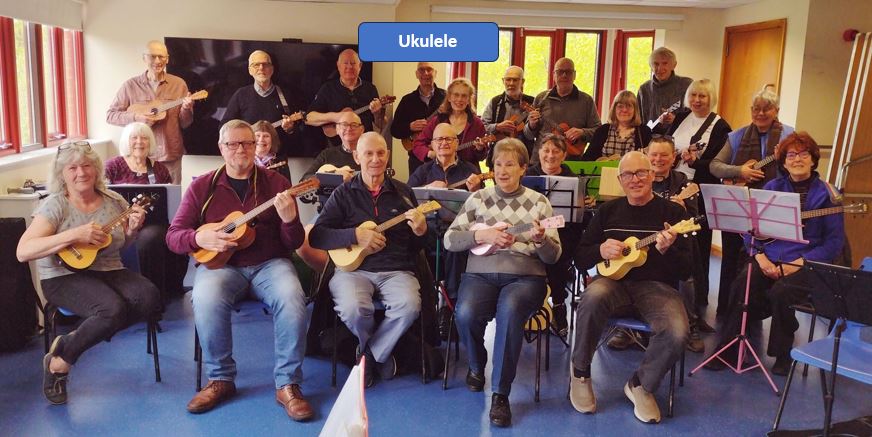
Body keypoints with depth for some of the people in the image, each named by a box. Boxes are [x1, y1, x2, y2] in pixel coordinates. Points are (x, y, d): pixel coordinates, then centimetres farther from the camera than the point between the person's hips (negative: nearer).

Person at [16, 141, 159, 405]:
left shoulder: (114, 202, 6)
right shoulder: (55, 205, -7)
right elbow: (23, 252, -18)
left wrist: (132, 230, -3)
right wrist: (74, 235, -25)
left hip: (109, 272, 5)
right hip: (65, 277, -5)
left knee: (149, 297, -24)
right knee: (113, 309, -33)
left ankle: (75, 339, -8)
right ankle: (60, 361, -6)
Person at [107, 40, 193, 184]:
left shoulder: (178, 84, 3)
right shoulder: (131, 85, 0)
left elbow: (184, 124, 5)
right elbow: (110, 115, 2)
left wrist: (186, 108, -15)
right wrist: (135, 117, -14)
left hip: (171, 156, 1)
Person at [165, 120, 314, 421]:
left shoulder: (275, 183, 4)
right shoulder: (203, 186, 6)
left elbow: (294, 243, 1)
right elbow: (173, 236, 6)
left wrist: (290, 219, -21)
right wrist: (200, 238, -16)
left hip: (269, 264, 0)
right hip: (220, 264, 1)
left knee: (292, 298, -32)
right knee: (206, 299, -33)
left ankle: (287, 384, -16)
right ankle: (220, 379, -9)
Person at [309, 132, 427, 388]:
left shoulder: (403, 192, 13)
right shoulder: (344, 193, 8)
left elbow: (418, 247, 15)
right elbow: (316, 237, -2)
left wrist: (421, 231, -9)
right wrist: (355, 235, -15)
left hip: (396, 270, 1)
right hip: (354, 268, -1)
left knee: (409, 306, -31)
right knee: (353, 308, -32)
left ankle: (371, 354, 0)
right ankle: (379, 351, 6)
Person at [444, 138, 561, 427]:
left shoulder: (538, 202, 8)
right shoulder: (478, 198, 11)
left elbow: (553, 256, 6)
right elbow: (449, 240, 6)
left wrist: (541, 239, -17)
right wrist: (482, 235, -10)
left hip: (525, 276, -1)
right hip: (480, 273, 1)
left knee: (510, 310, -35)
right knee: (466, 313, -30)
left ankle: (501, 394, -20)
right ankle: (477, 366, 5)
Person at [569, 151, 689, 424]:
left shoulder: (672, 212, 6)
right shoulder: (609, 210, 13)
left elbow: (686, 271, 0)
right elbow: (580, 258, 13)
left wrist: (666, 250, -21)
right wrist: (601, 250, -9)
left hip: (656, 287, -1)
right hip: (614, 281, 1)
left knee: (677, 333, -31)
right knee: (594, 297, -36)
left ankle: (641, 385, 0)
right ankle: (580, 373, -11)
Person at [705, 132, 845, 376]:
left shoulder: (827, 194, 3)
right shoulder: (772, 188, 12)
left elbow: (834, 242, -2)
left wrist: (798, 264, -13)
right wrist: (760, 257, -8)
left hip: (806, 265, -2)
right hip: (768, 259, 3)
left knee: (780, 293, -31)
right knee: (742, 284, -27)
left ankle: (782, 354, -6)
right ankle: (727, 348, -15)